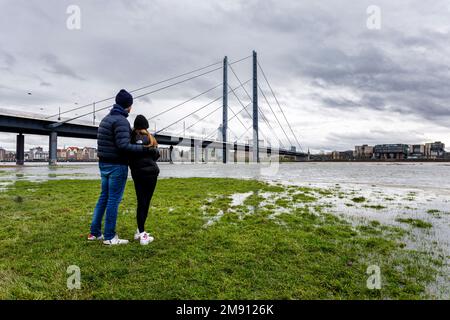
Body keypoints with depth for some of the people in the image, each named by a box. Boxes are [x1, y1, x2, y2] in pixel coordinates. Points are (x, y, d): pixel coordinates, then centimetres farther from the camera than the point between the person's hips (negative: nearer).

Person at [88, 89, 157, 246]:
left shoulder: (106, 119, 13)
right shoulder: (121, 121, -16)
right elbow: (123, 145, -24)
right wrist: (144, 149, -19)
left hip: (104, 164, 9)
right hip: (117, 165, -9)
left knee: (104, 197, 15)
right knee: (114, 200, -2)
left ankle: (94, 232, 23)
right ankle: (109, 237, 7)